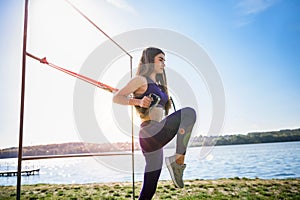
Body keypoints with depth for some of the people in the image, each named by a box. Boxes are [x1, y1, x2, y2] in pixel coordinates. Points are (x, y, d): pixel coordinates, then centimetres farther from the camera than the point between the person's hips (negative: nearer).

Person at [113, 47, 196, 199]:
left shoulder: (157, 84, 24)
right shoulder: (141, 79, 0)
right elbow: (116, 97, -9)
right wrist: (138, 101, -23)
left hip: (155, 138, 9)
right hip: (151, 133, -9)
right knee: (189, 113, -20)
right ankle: (179, 161, -17)